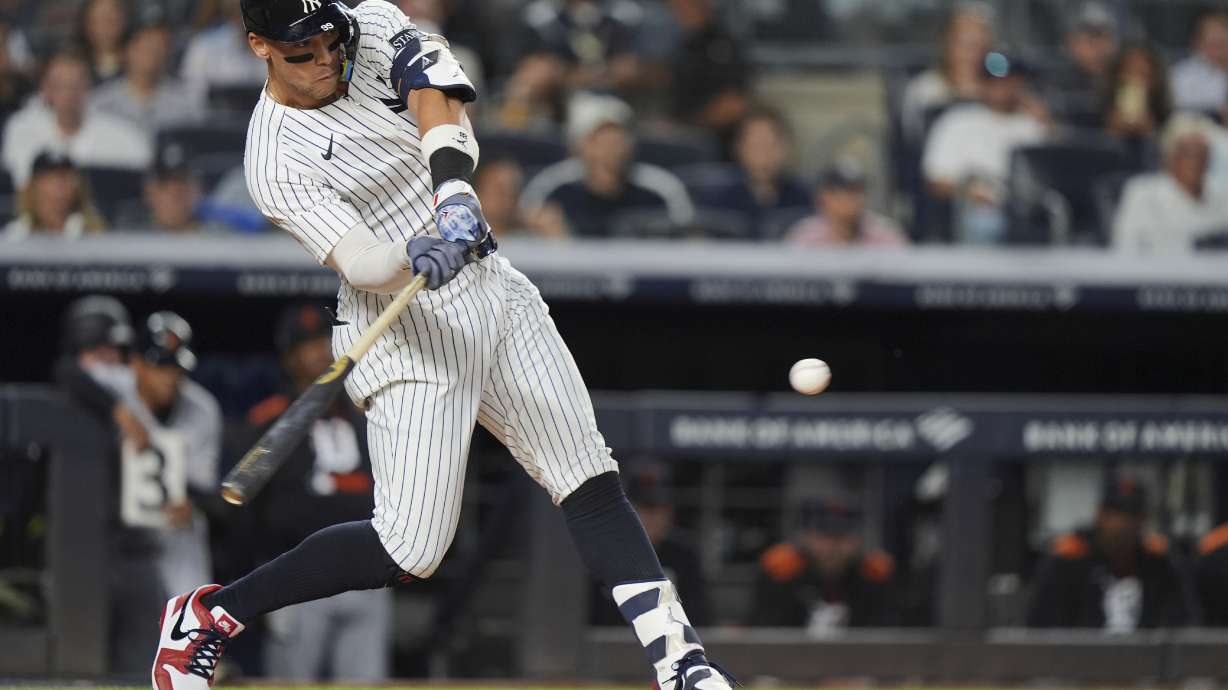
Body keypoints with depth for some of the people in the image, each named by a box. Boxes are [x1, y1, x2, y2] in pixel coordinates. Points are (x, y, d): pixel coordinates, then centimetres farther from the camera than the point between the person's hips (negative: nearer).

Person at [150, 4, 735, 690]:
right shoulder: (278, 160, -16)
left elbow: (438, 95, -19)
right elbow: (361, 267, -26)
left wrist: (455, 191, -37)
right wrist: (417, 259, -48)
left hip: (492, 289, 6)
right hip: (409, 335, -6)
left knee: (593, 485, 0)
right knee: (411, 548, -11)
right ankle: (211, 614, 3)